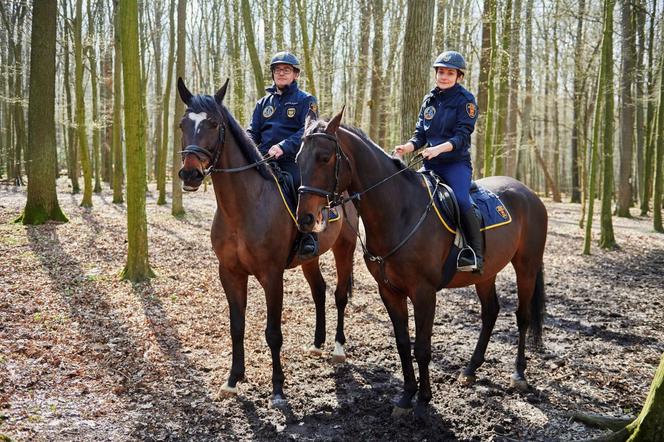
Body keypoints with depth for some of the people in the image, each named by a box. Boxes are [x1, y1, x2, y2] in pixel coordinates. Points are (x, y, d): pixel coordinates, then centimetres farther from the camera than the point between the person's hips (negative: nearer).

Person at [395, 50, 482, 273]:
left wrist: (438, 149, -30)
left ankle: (475, 255, -25)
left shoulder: (465, 99, -3)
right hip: (430, 163, 6)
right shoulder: (429, 100, 14)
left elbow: (462, 136, -13)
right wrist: (406, 147, -10)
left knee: (462, 200, -30)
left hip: (456, 162, -6)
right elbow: (420, 134, 12)